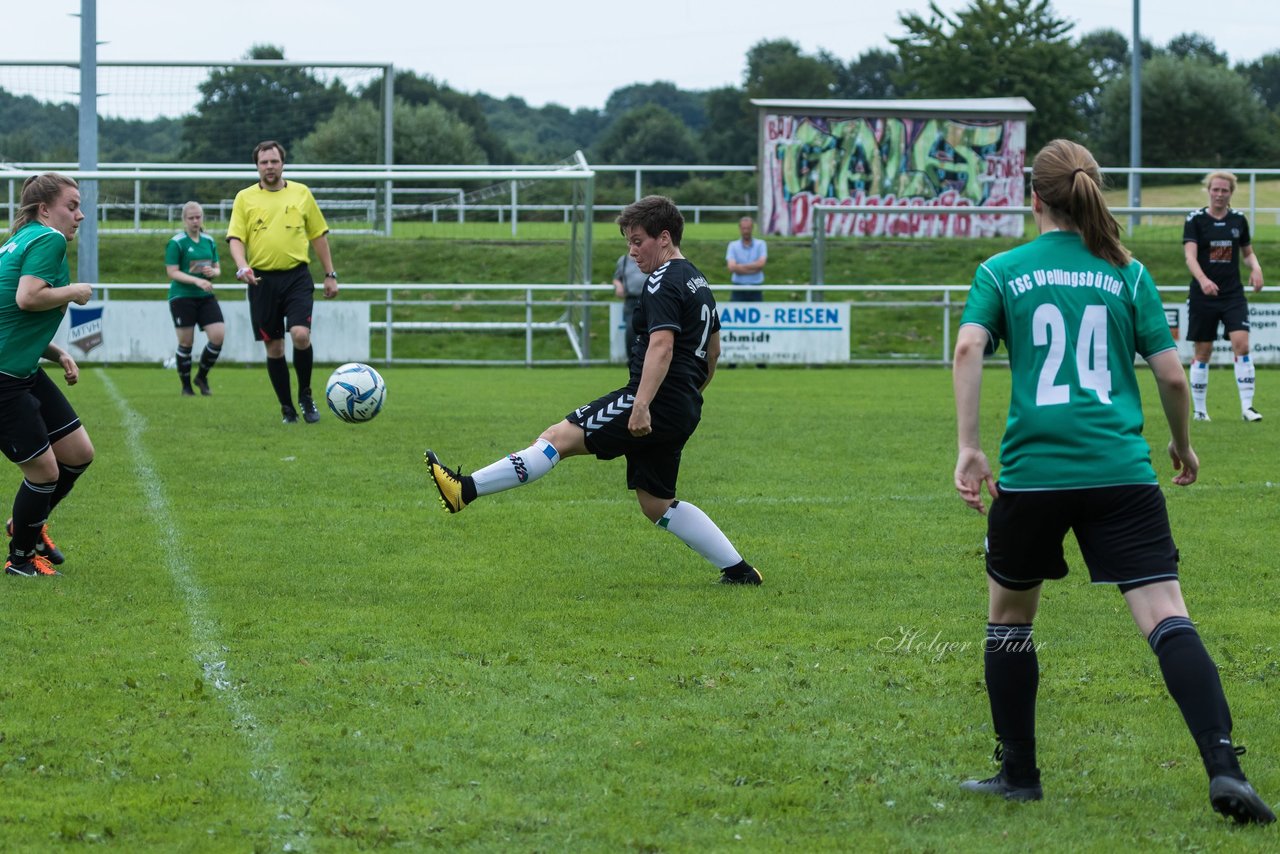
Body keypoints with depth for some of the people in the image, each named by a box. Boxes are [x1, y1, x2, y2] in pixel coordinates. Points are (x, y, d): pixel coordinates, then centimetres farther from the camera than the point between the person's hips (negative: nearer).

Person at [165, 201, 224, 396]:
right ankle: (186, 386, 14)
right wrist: (197, 280, -22)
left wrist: (213, 272, -7)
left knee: (218, 336, -8)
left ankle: (202, 376, 14)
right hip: (182, 297, -5)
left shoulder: (209, 241, 10)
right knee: (186, 342, -1)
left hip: (206, 297, 5)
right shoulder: (176, 243, -7)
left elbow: (217, 269, 17)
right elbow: (173, 272, -12)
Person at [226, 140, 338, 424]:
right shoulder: (245, 198, 6)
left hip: (297, 276, -1)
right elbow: (235, 238, 0)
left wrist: (330, 274, 10)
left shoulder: (301, 193, 8)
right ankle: (287, 408, 15)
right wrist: (242, 266, -20)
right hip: (262, 280, 1)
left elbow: (318, 235, 13)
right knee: (274, 347, 4)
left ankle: (305, 394, 3)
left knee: (300, 335, -19)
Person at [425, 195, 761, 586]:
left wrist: (642, 406, -31)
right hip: (683, 410, 10)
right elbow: (713, 350, 30)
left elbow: (661, 347, -24)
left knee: (560, 436, -14)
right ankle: (738, 570, 14)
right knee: (656, 504, 15)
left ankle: (464, 490, -20)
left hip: (659, 402, -10)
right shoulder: (697, 282, 20)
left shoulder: (664, 283, -11)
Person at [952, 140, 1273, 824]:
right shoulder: (1128, 274, 11)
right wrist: (1182, 444, 25)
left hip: (1032, 472, 0)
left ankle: (1018, 772, 25)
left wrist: (967, 447, -9)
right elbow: (1172, 375, 7)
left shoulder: (1002, 271, 8)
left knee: (1009, 613, 21)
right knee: (1165, 614, -9)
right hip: (1121, 472, 0)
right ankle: (1222, 764, -25)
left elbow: (969, 346, -9)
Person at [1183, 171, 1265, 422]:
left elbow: (1248, 252, 19)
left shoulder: (1238, 219, 7)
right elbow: (1190, 255, -15)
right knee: (1203, 351, 4)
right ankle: (1199, 409, 15)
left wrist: (1255, 267, -4)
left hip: (1233, 294, 2)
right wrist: (1202, 279, -33)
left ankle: (1247, 406, -13)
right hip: (1203, 296, -2)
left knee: (1241, 344, -14)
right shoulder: (1195, 220, -4)